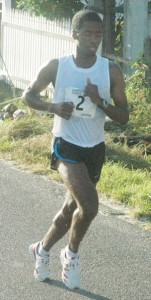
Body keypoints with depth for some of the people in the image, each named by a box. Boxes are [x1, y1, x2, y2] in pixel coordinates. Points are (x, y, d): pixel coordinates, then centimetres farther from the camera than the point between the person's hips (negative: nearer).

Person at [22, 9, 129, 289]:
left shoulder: (111, 71, -5)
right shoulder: (56, 67, -7)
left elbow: (124, 116, -3)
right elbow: (28, 95, 5)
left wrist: (99, 101, -21)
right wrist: (53, 107, -14)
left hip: (95, 150, 4)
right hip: (66, 145, -3)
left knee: (72, 208, 15)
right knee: (89, 206, -20)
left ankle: (42, 249, 42)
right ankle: (71, 254, 7)